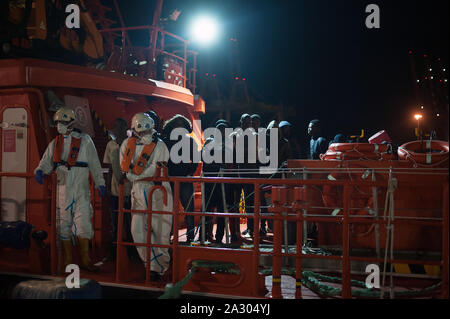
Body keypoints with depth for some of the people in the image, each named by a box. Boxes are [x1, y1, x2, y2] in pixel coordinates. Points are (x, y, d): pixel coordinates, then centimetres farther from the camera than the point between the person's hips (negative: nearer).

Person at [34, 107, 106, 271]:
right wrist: (40, 171, -12)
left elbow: (94, 164, 3)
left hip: (81, 189, -4)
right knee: (64, 224, 7)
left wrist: (100, 183, -1)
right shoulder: (55, 143, 12)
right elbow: (47, 162, 10)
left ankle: (85, 260, 1)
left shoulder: (84, 140, 3)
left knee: (83, 223, -8)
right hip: (62, 189, 4)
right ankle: (68, 260, 17)